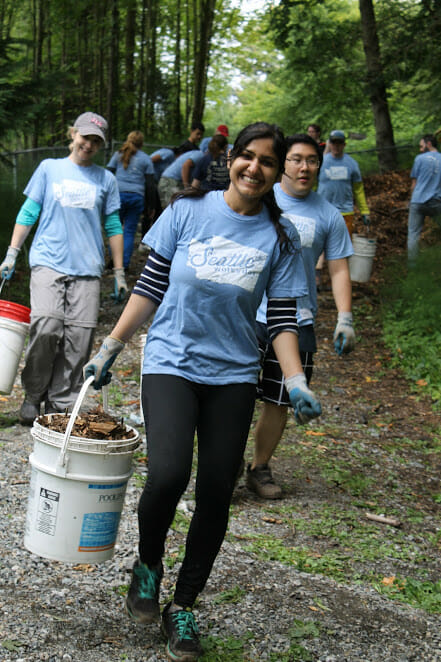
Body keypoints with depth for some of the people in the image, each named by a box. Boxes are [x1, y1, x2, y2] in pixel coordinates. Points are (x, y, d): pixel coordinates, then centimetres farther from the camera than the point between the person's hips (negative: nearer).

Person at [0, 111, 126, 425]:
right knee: (46, 327, -19)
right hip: (49, 261, -1)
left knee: (78, 339, -7)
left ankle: (61, 405, 5)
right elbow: (29, 212, 12)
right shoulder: (49, 168, 12)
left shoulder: (106, 179, 14)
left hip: (87, 269, 2)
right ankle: (33, 396, 1)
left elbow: (113, 226, 16)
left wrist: (120, 273, 13)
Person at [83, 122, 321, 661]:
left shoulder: (280, 237, 3)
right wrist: (111, 348, 3)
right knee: (169, 473, -22)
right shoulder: (188, 211, 0)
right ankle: (147, 565, 10)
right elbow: (150, 286, 4)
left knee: (216, 494, 0)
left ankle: (184, 607, 21)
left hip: (232, 374, 2)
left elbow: (283, 318, 3)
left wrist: (296, 384, -9)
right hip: (170, 362, -2)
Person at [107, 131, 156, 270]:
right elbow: (150, 184, 6)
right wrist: (151, 207, 10)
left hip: (118, 194, 0)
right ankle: (124, 263, 2)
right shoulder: (146, 159, 9)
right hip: (136, 197, 0)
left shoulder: (118, 155, 11)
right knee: (130, 231, 5)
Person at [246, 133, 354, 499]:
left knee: (279, 401, 8)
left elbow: (339, 270, 7)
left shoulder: (328, 215, 4)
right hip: (248, 314, -1)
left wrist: (345, 319, -4)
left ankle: (260, 468, 25)